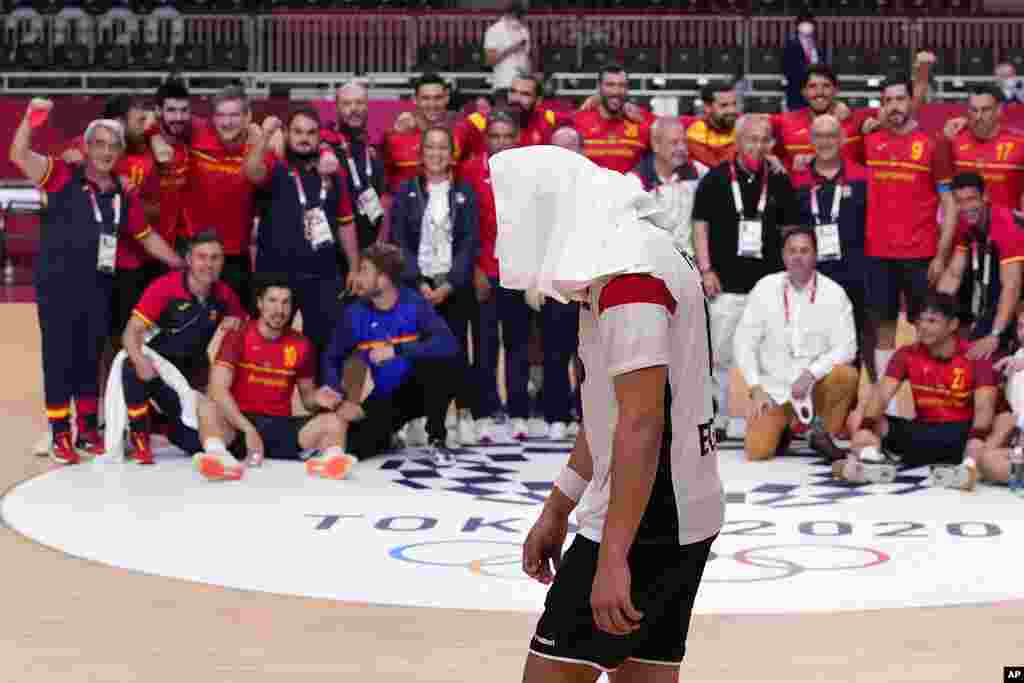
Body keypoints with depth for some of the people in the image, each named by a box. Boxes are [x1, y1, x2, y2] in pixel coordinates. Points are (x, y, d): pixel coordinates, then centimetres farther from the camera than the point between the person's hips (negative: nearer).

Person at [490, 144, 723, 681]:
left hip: (643, 518, -10)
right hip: (679, 515, 10)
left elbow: (641, 424, -25)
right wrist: (556, 512, 26)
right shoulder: (618, 260, 16)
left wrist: (612, 558, -27)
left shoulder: (629, 271, -17)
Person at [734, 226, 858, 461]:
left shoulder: (833, 293, -6)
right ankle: (781, 428, 21)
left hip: (817, 385, 0)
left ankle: (822, 433, -4)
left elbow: (846, 347, -11)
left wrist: (810, 374, -24)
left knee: (847, 375, -31)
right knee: (758, 451, -17)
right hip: (773, 387, 0)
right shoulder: (765, 288, -4)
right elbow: (743, 341, -1)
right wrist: (756, 389, -9)